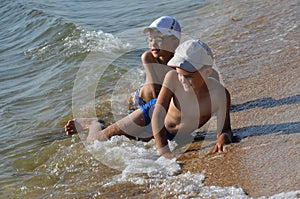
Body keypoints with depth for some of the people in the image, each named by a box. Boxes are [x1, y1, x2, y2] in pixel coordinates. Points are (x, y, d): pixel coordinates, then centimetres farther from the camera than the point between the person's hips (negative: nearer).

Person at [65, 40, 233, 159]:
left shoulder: (220, 95, -35)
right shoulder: (173, 78, -34)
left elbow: (225, 129, -29)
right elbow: (158, 114, -35)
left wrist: (223, 139, -55)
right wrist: (164, 151, -47)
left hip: (173, 136, 1)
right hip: (152, 112, -1)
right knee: (95, 141, 3)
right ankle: (92, 124, 41)